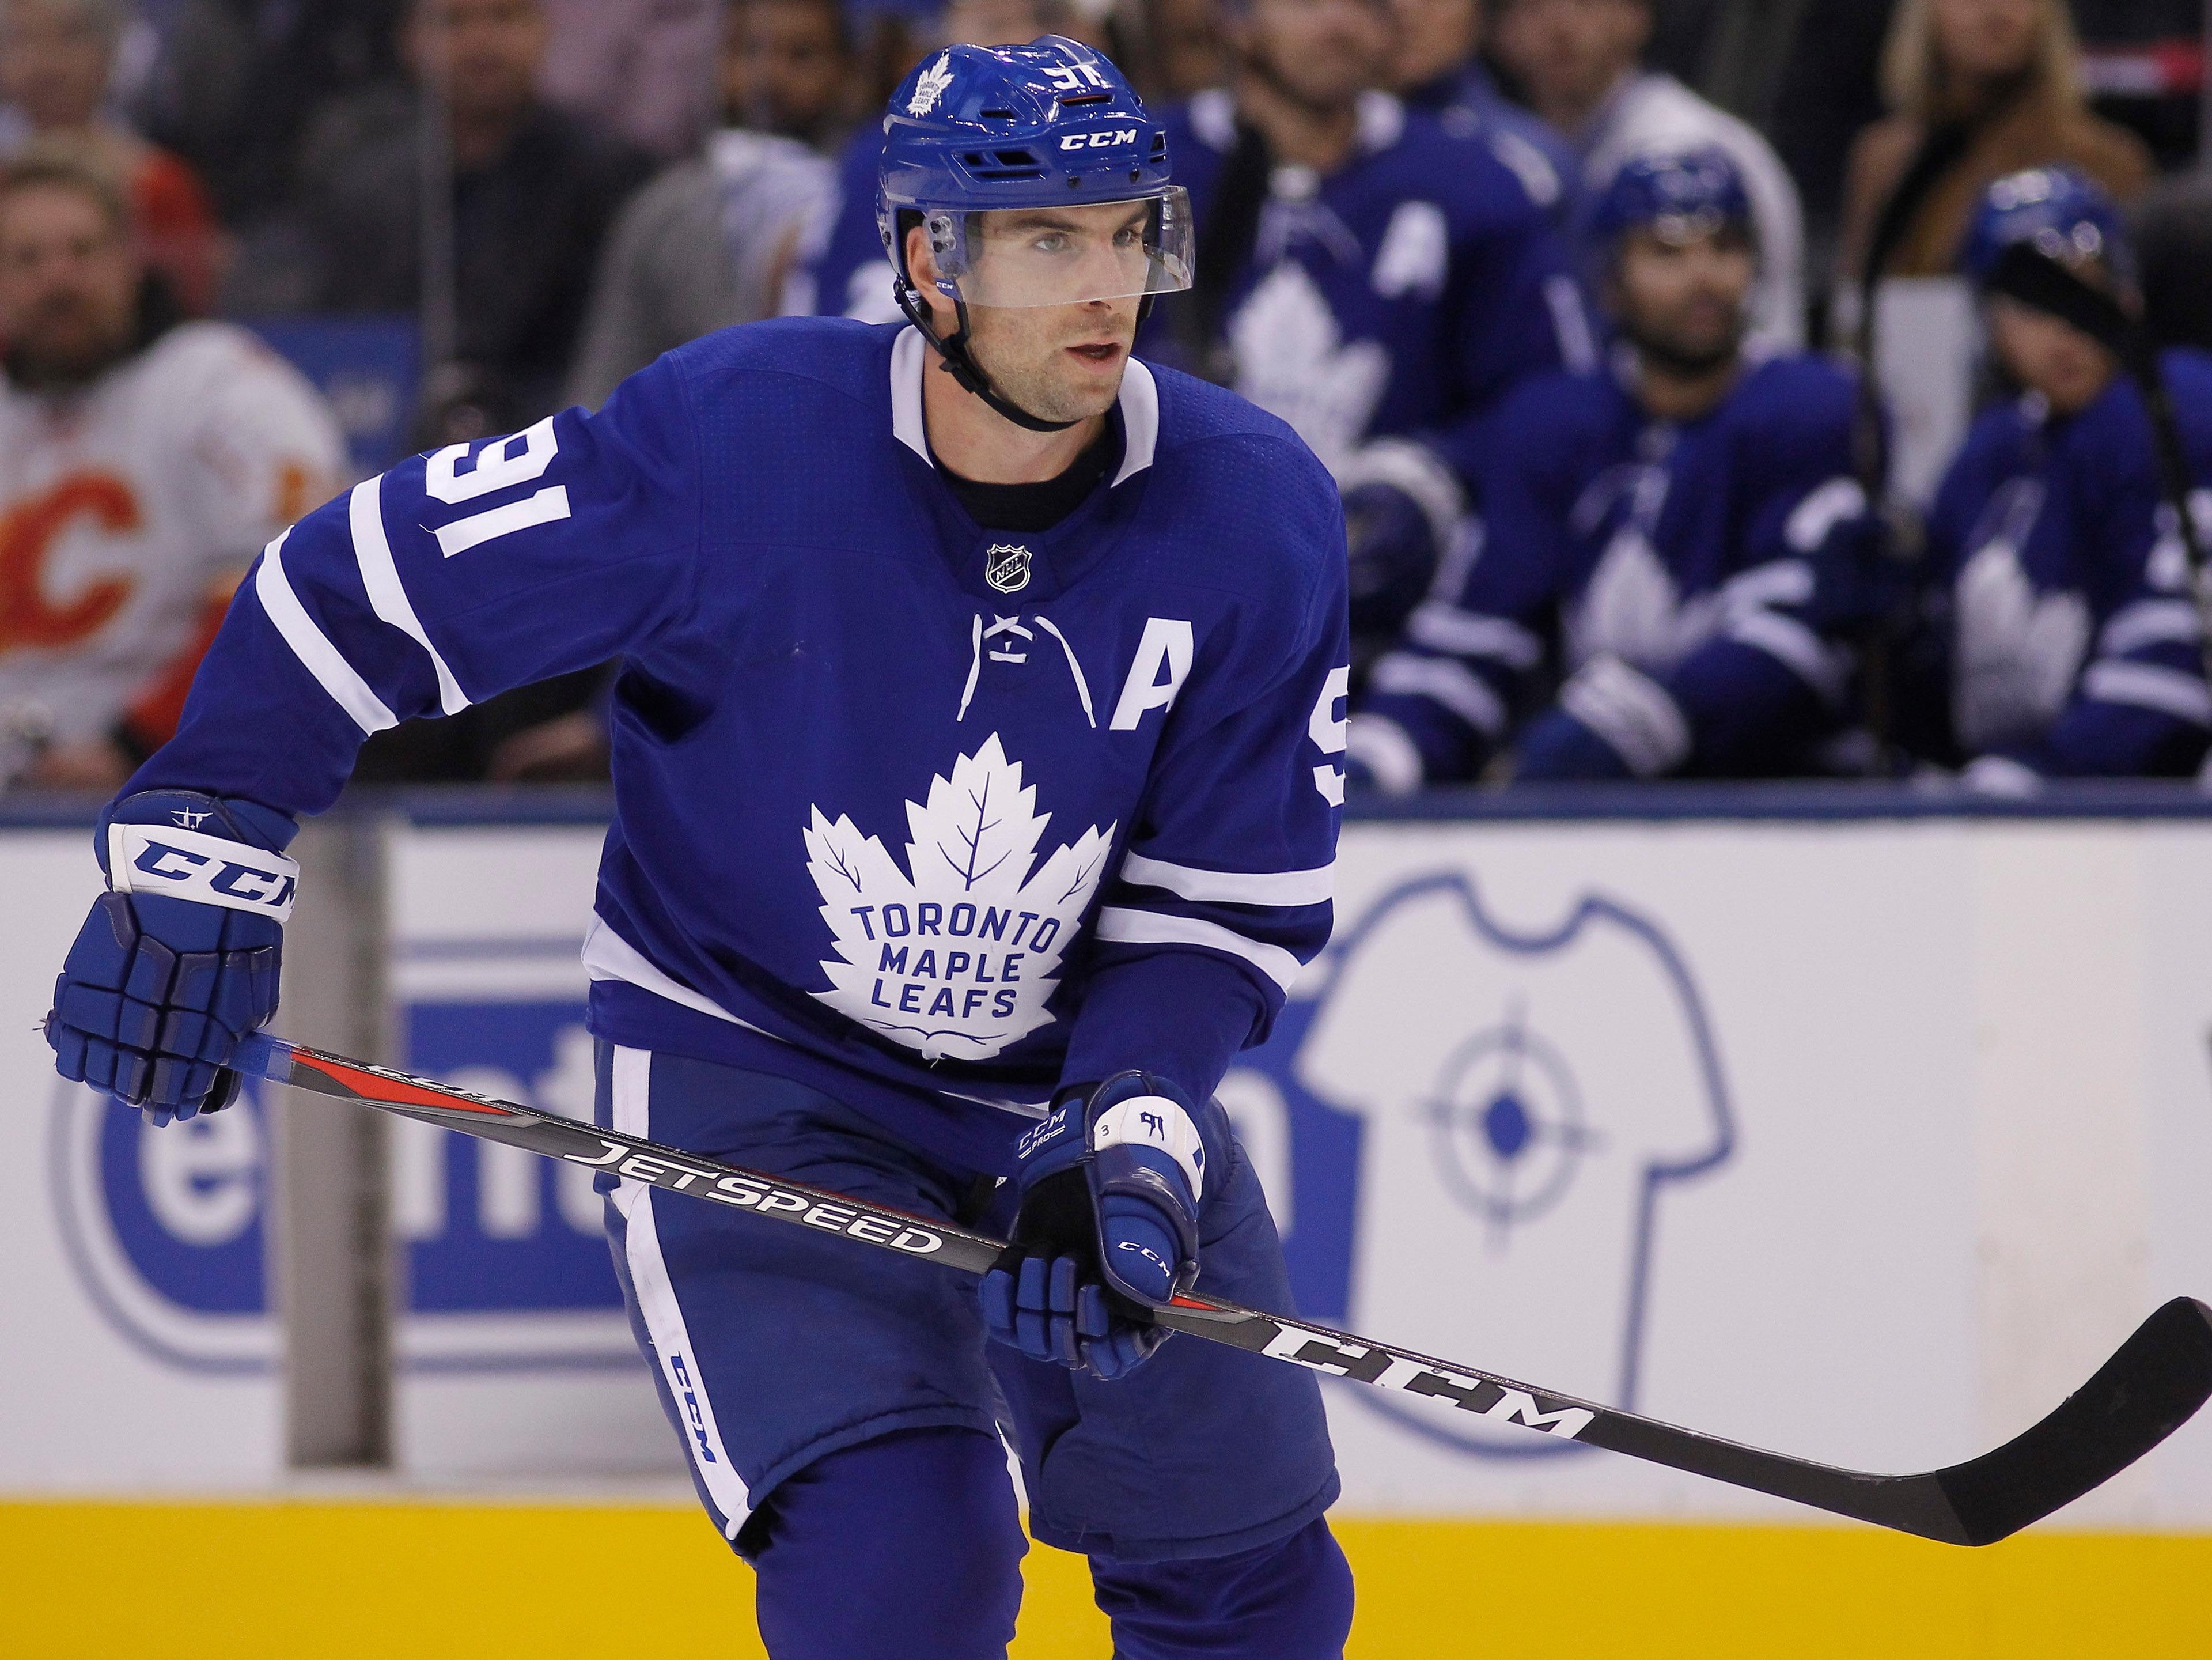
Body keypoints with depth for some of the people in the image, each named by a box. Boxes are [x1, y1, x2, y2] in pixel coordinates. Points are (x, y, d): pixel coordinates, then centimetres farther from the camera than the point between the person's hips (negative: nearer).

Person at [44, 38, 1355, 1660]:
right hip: (747, 1067, -4)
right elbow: (360, 584, -13)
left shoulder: (1259, 514, -15)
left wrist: (1126, 1143, -22)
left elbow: (1231, 908, -8)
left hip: (1090, 1071, 4)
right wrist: (199, 852, -14)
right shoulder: (732, 444, -24)